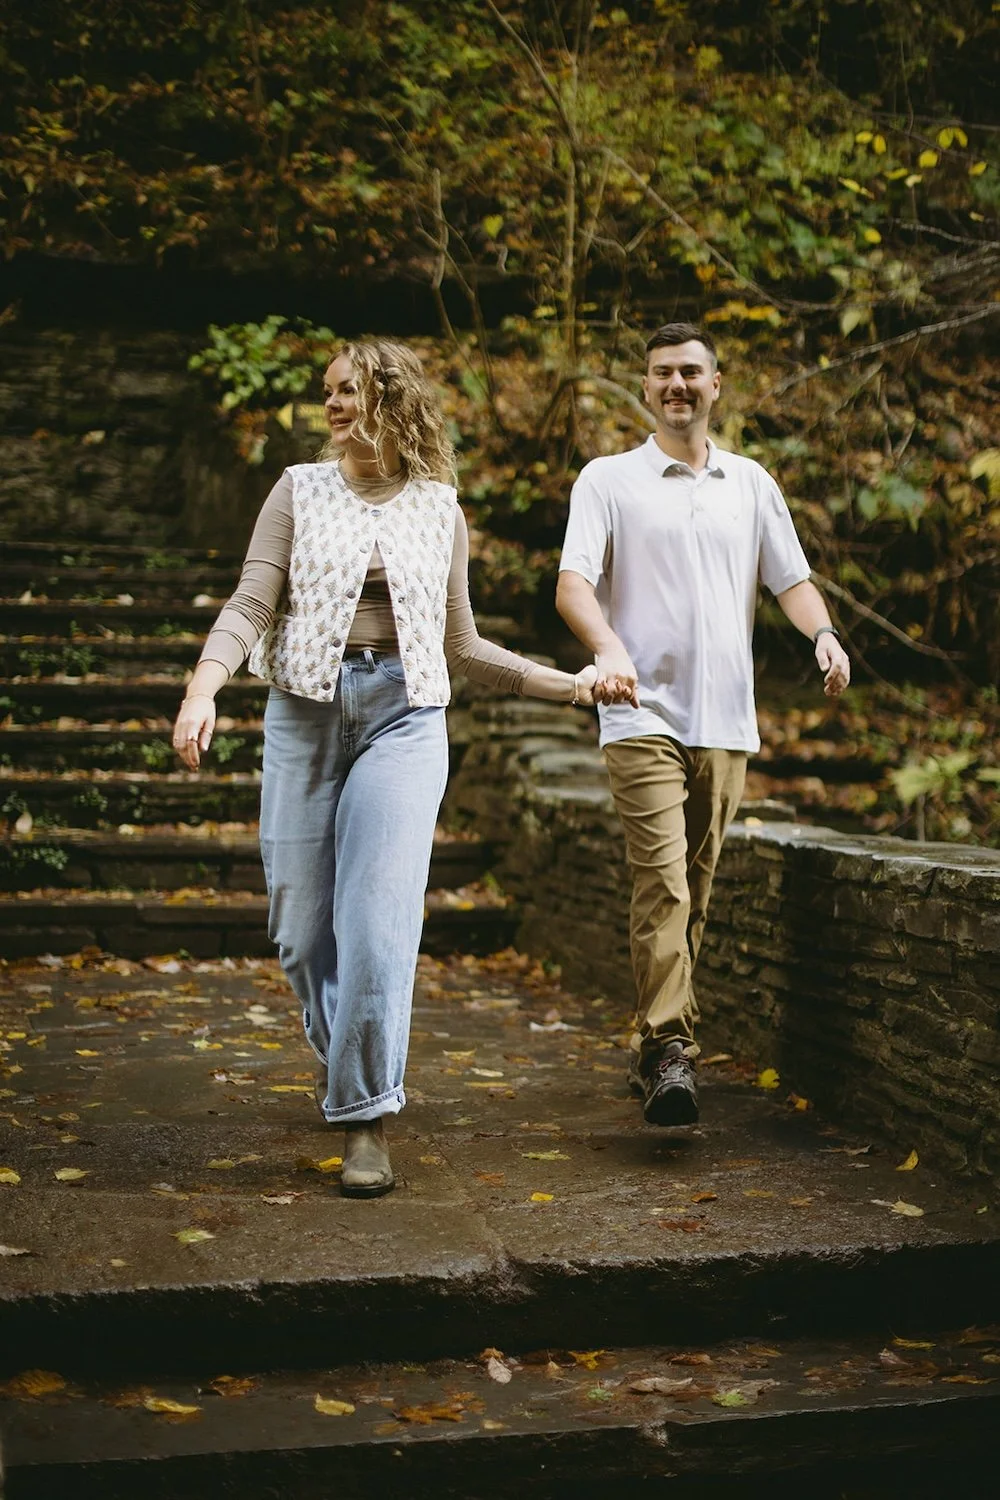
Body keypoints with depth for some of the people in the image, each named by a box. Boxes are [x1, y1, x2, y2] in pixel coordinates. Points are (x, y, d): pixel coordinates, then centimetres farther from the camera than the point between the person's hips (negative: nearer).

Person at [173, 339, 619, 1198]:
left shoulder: (439, 511, 10)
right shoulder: (300, 491, 8)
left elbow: (462, 647, 15)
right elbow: (251, 605, -3)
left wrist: (569, 685, 8)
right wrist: (204, 688, -20)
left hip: (404, 716, -1)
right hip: (305, 711, 1)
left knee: (378, 921, -12)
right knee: (301, 921, 5)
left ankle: (366, 1115, -4)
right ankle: (337, 1046, 35)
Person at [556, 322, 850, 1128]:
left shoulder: (751, 482, 16)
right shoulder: (608, 480, 4)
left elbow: (790, 577, 17)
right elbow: (573, 584, -7)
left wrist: (824, 632, -5)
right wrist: (609, 647, -27)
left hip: (726, 720, 4)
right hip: (644, 714, -4)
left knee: (696, 889, 8)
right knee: (663, 880, -16)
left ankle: (653, 1045, 19)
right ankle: (669, 1048, -16)